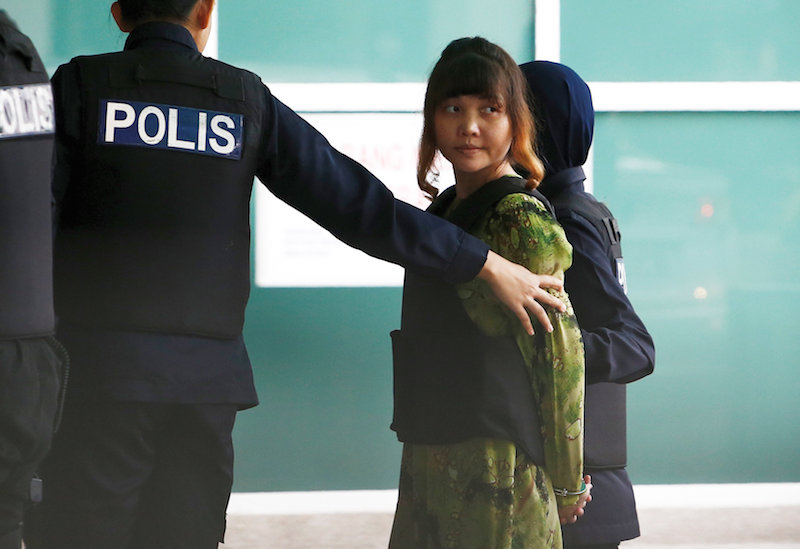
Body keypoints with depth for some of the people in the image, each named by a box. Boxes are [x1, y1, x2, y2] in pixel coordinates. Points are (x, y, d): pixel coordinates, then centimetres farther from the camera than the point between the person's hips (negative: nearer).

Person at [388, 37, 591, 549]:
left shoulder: (522, 221, -12)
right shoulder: (444, 210, 13)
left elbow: (562, 359, -11)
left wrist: (566, 483, -7)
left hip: (497, 465, -8)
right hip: (433, 460, 8)